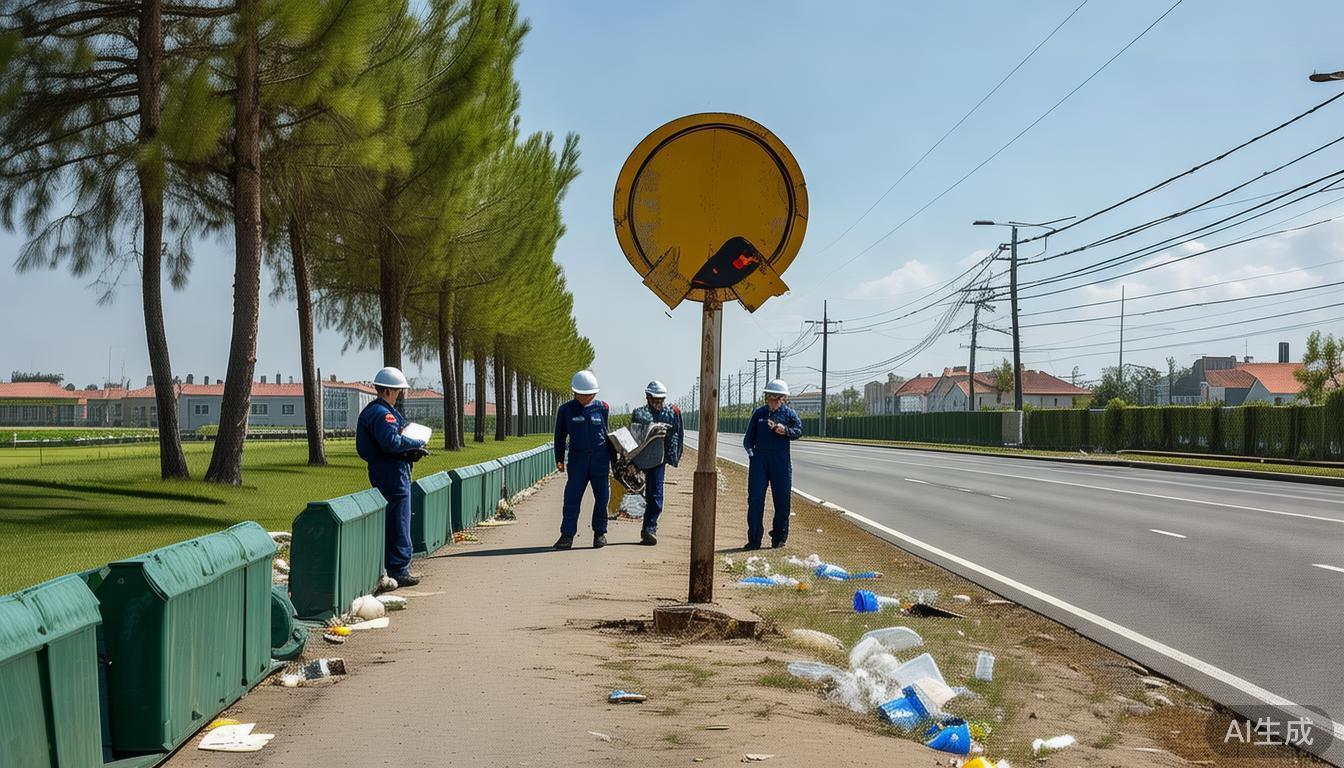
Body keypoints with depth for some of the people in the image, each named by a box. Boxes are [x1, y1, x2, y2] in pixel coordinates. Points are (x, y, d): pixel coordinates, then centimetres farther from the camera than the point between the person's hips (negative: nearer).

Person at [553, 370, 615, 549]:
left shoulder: (602, 408, 5)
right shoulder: (566, 410, 2)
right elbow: (560, 436, 9)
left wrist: (613, 460, 17)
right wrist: (559, 459, 4)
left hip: (600, 458, 1)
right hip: (577, 458, -1)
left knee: (602, 497, 3)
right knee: (572, 497, -6)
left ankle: (600, 533, 15)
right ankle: (567, 535, -3)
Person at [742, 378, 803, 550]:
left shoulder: (788, 413, 4)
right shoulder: (759, 413, 9)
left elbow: (799, 430, 3)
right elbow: (750, 436, 11)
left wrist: (785, 430, -15)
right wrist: (750, 450, -5)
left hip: (781, 460, -1)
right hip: (759, 458, 1)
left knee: (782, 499, 3)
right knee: (755, 498, -5)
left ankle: (779, 538, 15)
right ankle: (754, 539, -1)